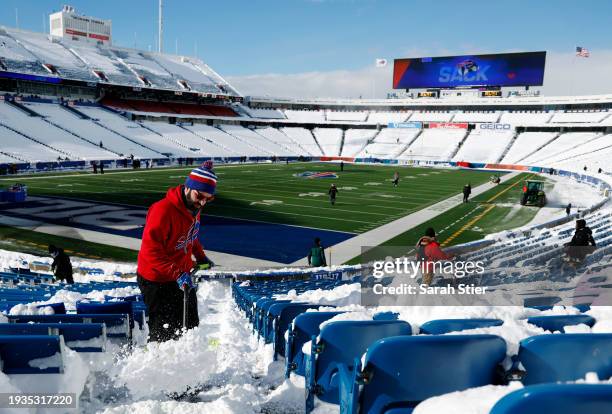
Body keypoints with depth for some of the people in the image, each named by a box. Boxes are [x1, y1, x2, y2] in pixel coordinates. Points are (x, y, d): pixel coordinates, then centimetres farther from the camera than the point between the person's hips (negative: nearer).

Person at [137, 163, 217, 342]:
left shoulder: (194, 207, 0)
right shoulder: (163, 210, -28)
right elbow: (151, 250, -30)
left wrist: (201, 257, 16)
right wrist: (177, 274, -35)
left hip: (181, 276, 8)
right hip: (157, 281, -8)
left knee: (191, 324, 18)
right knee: (165, 332, 2)